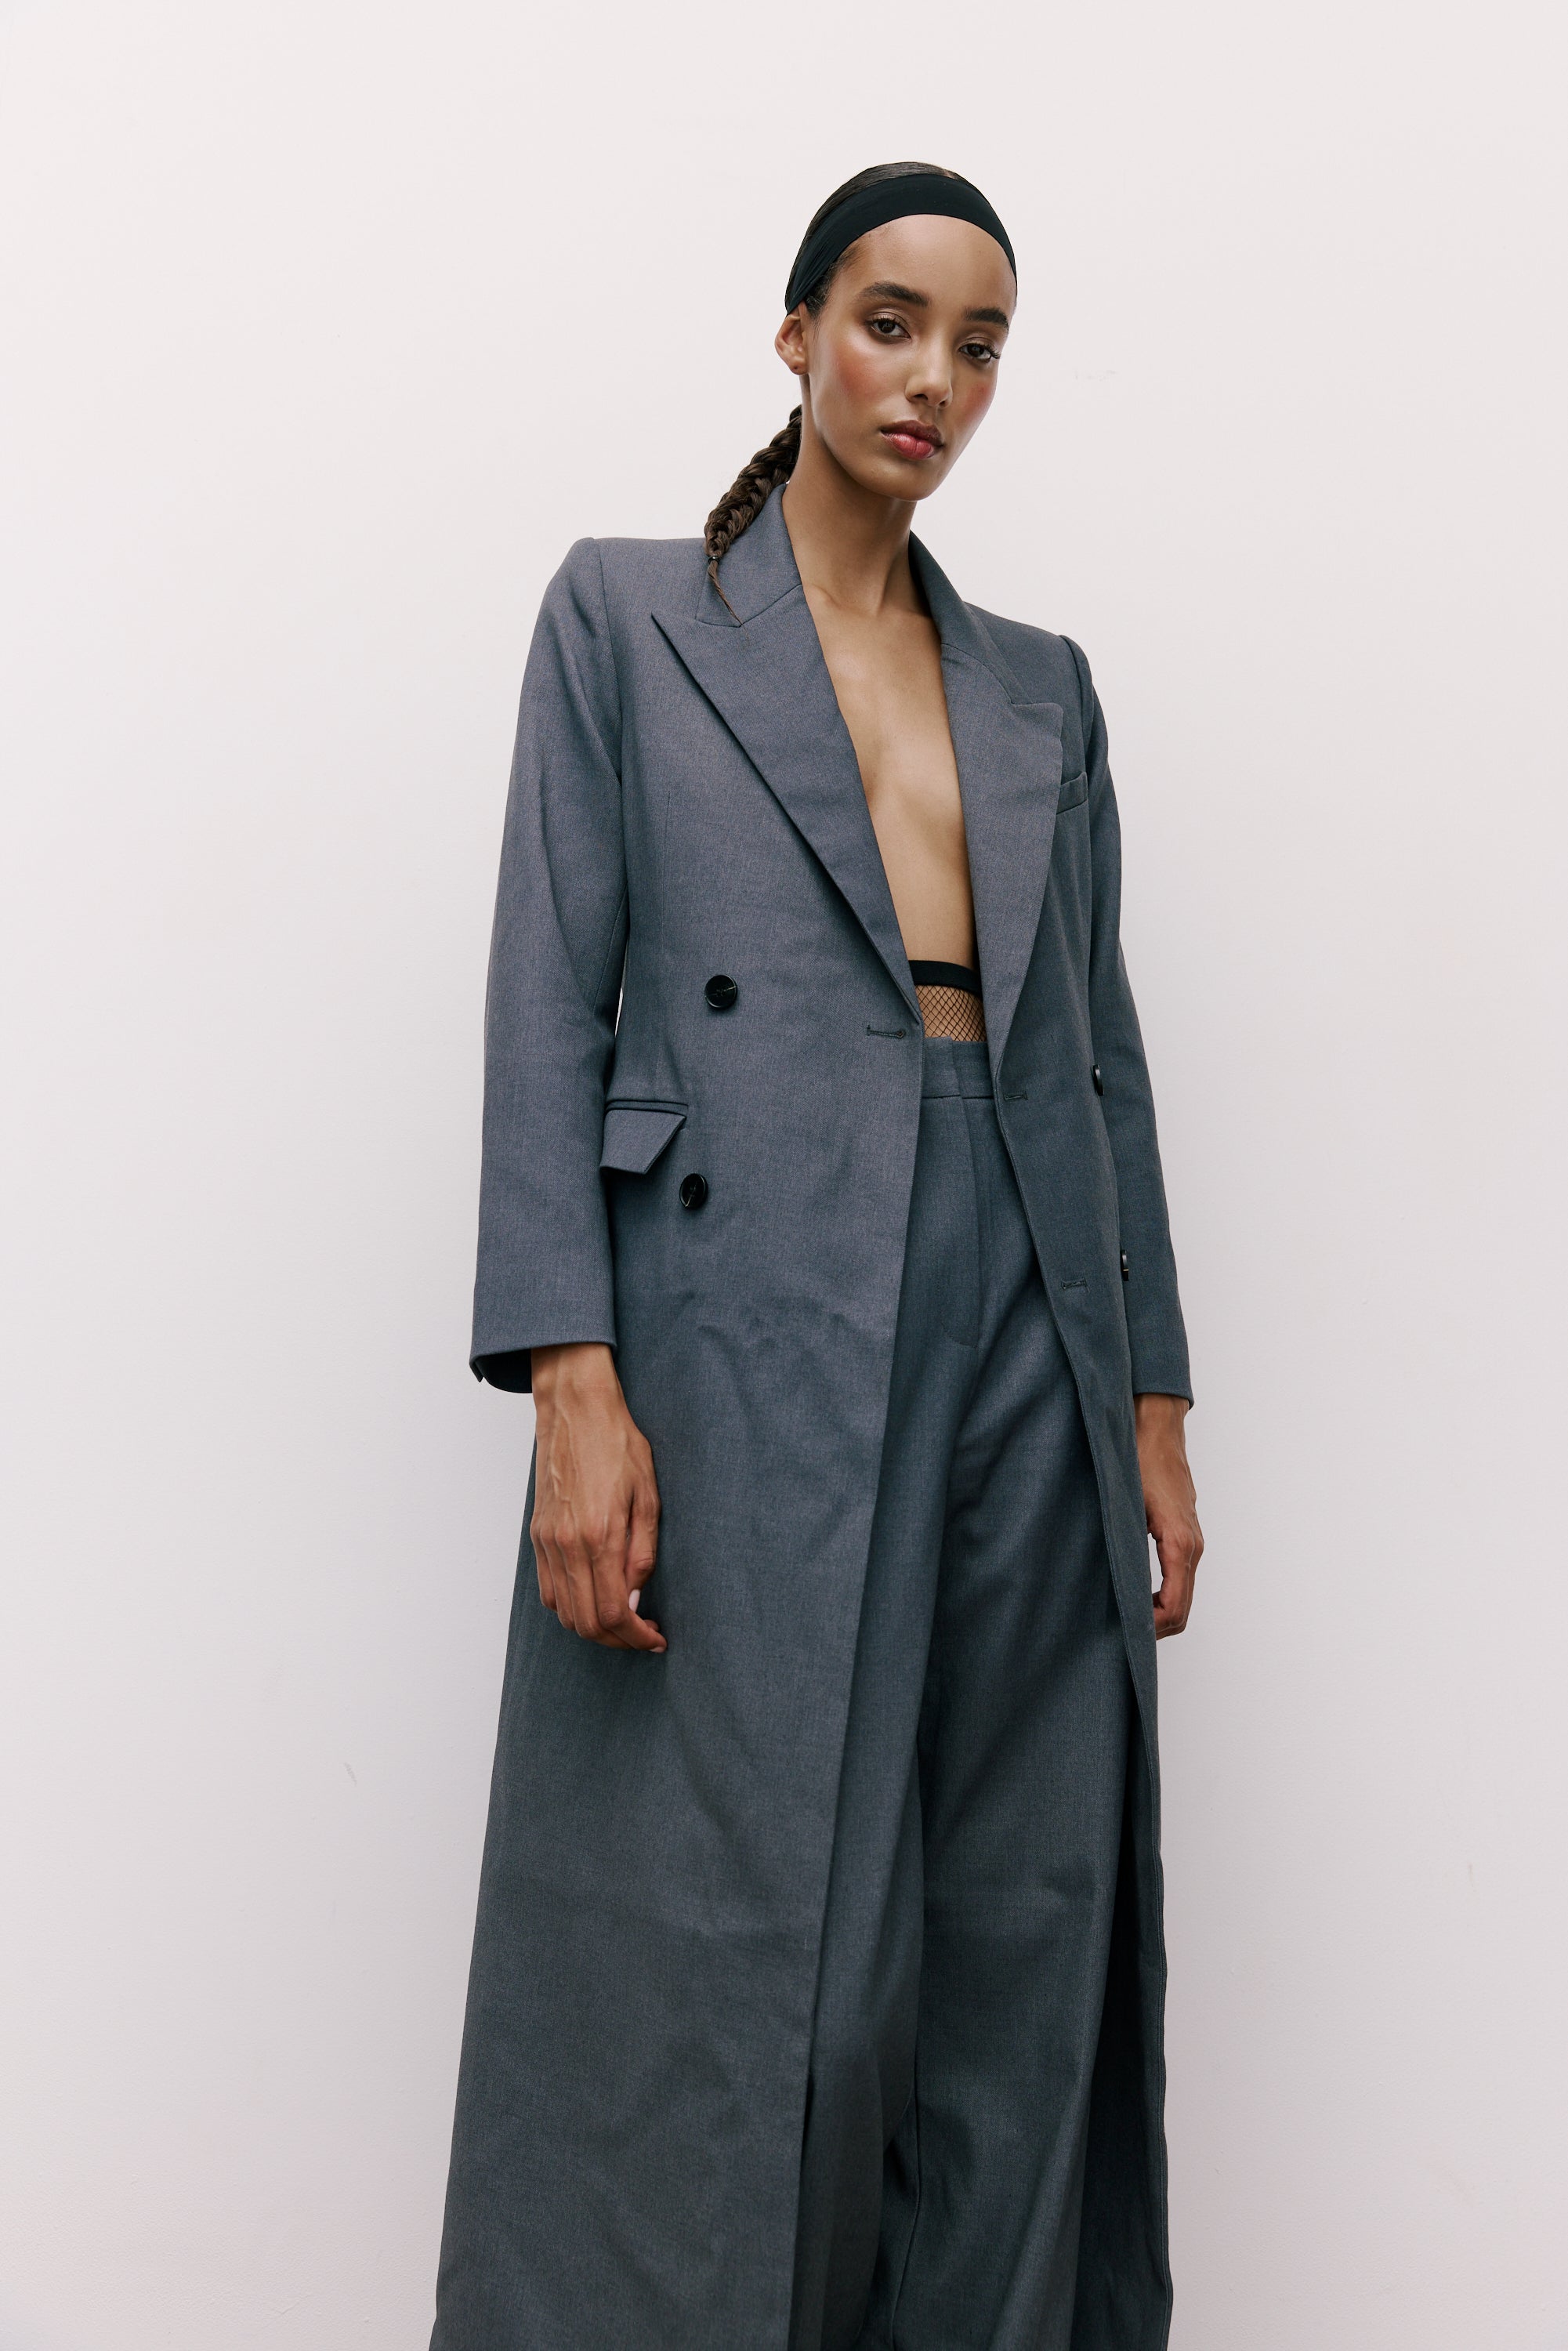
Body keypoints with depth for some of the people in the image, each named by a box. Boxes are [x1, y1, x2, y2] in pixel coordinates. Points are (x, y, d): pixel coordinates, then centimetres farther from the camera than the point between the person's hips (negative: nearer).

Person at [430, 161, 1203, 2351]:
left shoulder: (1042, 686, 18)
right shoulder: (625, 613, 6)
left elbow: (1099, 1053, 15)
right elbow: (549, 1006, -3)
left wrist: (1153, 1410, 9)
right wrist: (573, 1387, -13)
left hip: (1026, 1347, 5)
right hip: (749, 1342, -4)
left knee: (1025, 1948, 7)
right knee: (745, 1955, -4)